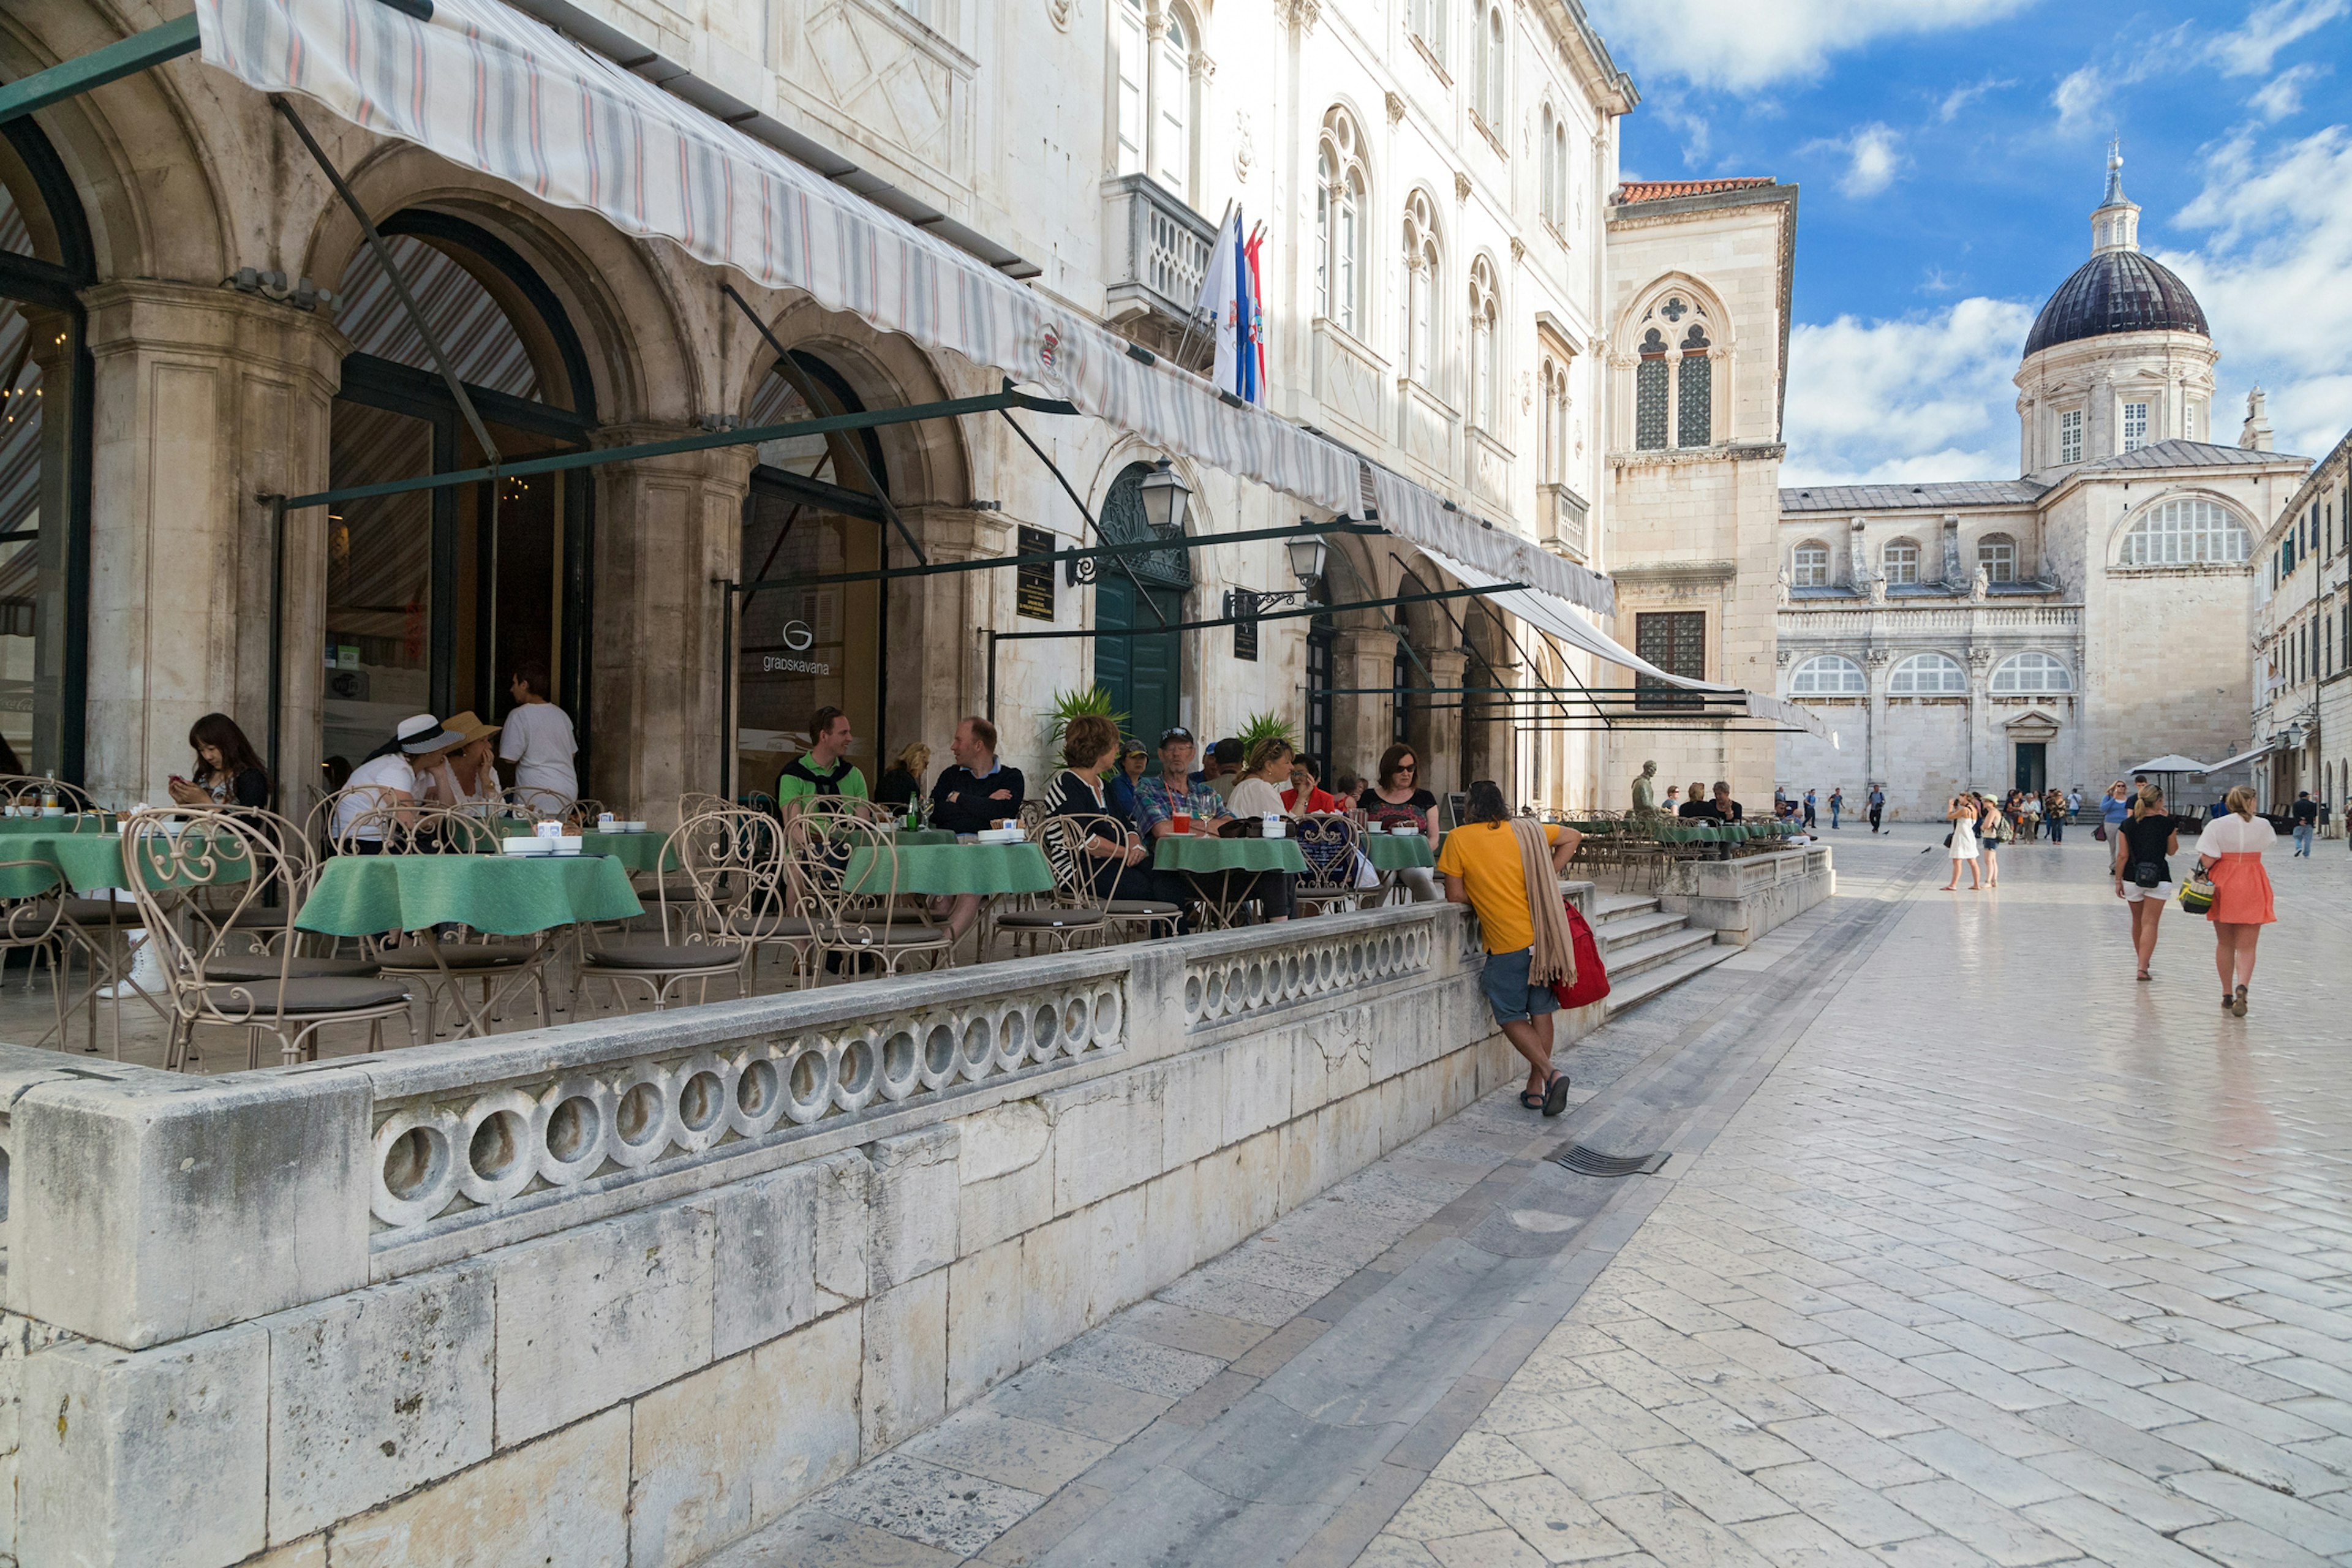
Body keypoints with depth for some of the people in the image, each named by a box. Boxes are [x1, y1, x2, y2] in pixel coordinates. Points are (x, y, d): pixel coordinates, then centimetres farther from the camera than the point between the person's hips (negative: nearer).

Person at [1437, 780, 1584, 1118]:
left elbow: (1455, 896, -4)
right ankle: (1536, 1087, 18)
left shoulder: (1458, 839, -5)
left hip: (1507, 944, -4)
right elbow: (1573, 837, 19)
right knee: (1541, 1011, 14)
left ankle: (1550, 1074, -10)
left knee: (1511, 1017, 8)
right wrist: (1546, 879, 16)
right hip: (1543, 937, 4)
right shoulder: (1525, 830, 7)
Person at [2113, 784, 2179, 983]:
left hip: (2132, 877, 2)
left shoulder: (2127, 824, 0)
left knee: (2137, 921, 18)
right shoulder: (2166, 822, -5)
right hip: (2158, 877, -2)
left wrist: (2118, 881, 4)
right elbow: (2172, 851, 8)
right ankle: (2143, 967, -13)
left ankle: (2141, 960, 35)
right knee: (2150, 923, -3)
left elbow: (2122, 855, -2)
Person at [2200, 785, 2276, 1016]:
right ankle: (2241, 988, -22)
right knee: (2246, 946, 2)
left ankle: (2227, 994, 22)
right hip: (2252, 888, 0)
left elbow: (2206, 861, -16)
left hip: (2223, 885, 0)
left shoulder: (2218, 826, -8)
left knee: (2225, 944, 15)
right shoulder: (2262, 825, -2)